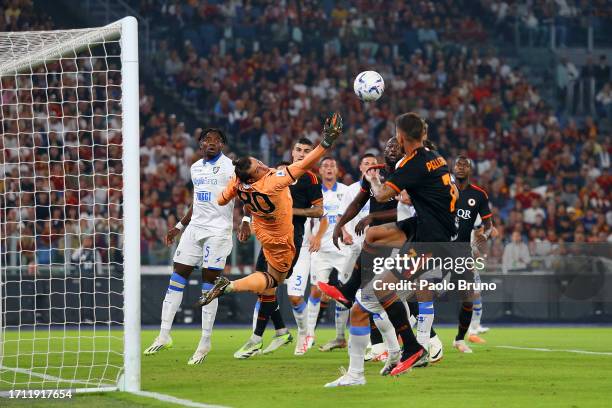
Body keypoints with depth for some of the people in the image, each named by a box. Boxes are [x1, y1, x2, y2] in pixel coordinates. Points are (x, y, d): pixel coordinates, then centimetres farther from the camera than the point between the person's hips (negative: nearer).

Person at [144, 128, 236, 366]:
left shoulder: (230, 167, -6)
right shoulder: (196, 168, 15)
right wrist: (179, 227, 25)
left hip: (218, 230, -6)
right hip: (195, 228, 6)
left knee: (209, 281, -6)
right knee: (177, 277, 1)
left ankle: (205, 342, 2)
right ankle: (164, 336, 4)